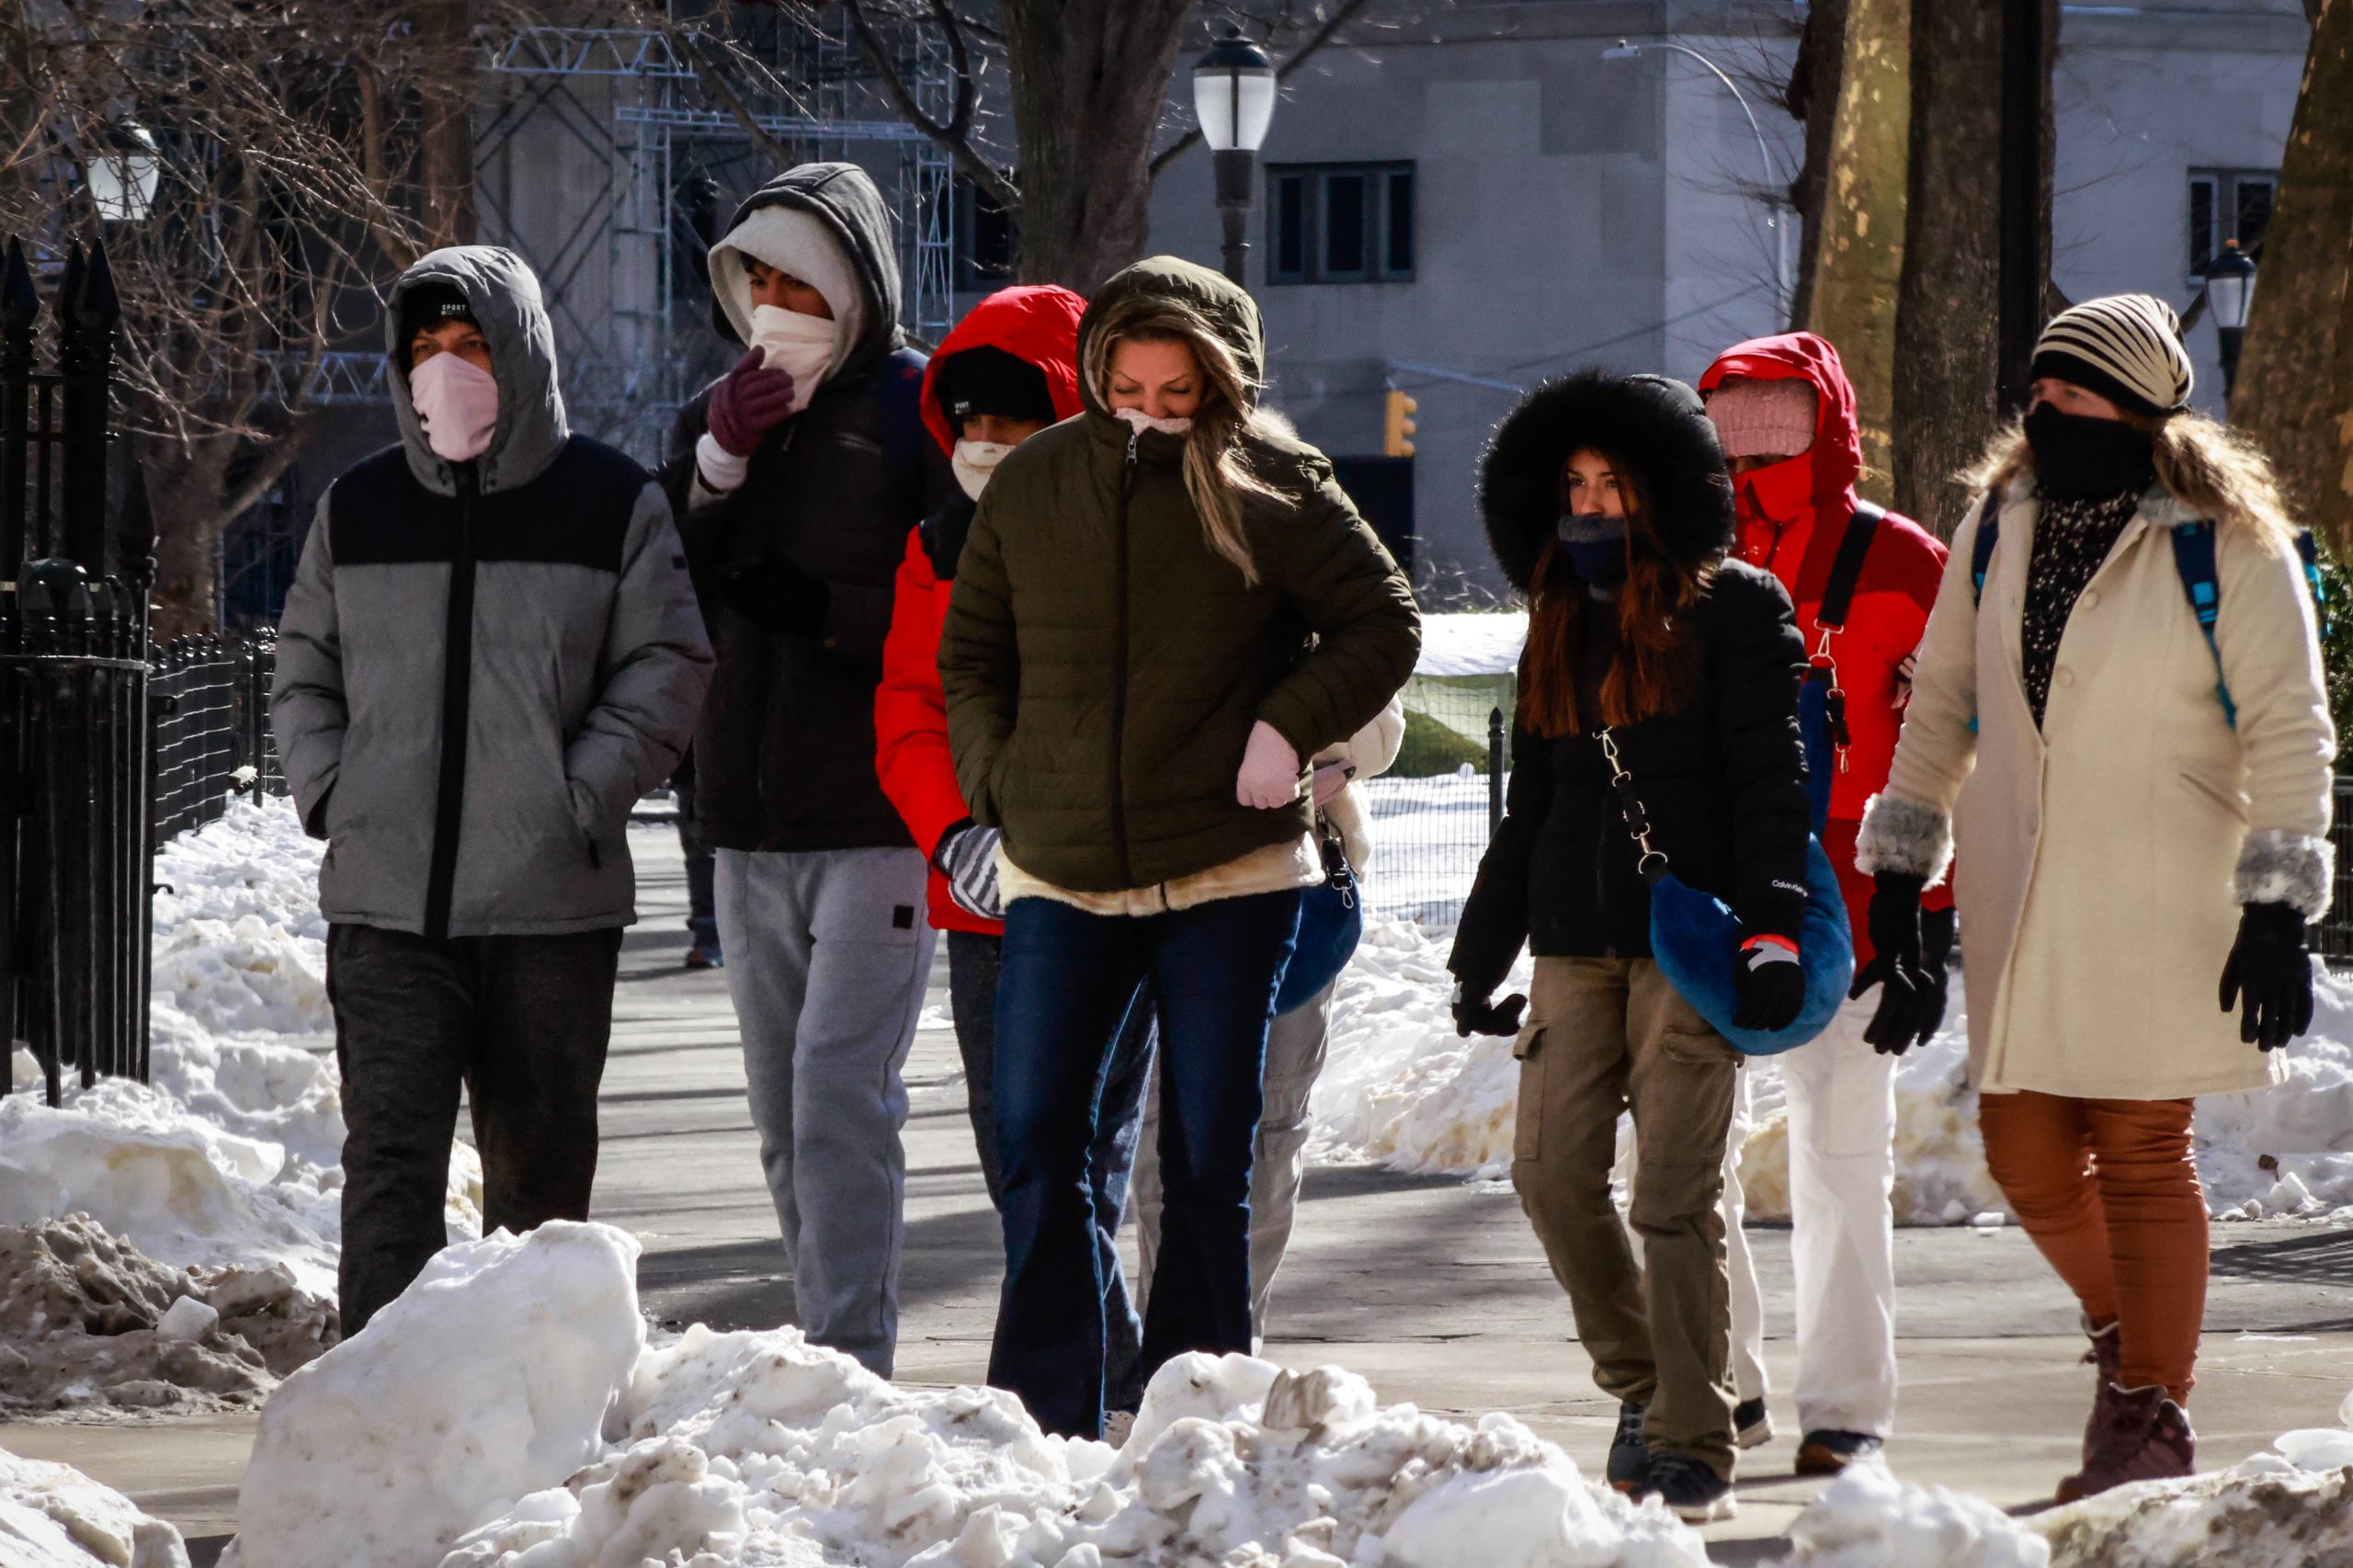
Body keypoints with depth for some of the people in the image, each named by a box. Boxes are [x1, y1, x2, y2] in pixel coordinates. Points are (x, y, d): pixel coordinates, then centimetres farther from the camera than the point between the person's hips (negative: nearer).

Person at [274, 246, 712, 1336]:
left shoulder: (612, 504, 3)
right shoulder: (357, 509, 11)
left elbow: (667, 668, 1)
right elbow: (303, 674, 19)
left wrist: (581, 797, -9)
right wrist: (328, 792, 3)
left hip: (552, 905, -1)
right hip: (386, 906, 1)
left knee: (540, 1168, 9)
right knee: (391, 1161, -10)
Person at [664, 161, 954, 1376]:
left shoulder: (918, 409, -4)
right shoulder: (719, 415, 15)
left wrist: (827, 611, -16)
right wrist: (719, 465, -6)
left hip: (877, 817, -6)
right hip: (750, 820, 6)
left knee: (841, 1089, -15)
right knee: (785, 1115, 10)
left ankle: (854, 1360, -17)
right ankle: (827, 1357, 17)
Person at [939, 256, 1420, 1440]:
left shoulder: (1269, 488, -5)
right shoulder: (1033, 485, 4)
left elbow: (1383, 625, 0)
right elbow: (970, 653, 15)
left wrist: (1288, 727, -13)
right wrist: (999, 784, 3)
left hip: (1227, 875, -2)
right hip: (1060, 878, 3)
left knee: (1207, 1162, 3)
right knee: (1037, 1145, -3)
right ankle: (1045, 1427, 3)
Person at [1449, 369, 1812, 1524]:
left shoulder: (1733, 608, -1)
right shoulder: (1560, 627, 17)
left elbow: (1769, 778, -7)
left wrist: (1772, 926, -16)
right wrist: (1481, 957, 21)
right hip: (1578, 940, 6)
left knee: (1674, 1196, -8)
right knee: (1553, 1174, 0)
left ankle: (1694, 1448, -2)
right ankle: (1640, 1380, 21)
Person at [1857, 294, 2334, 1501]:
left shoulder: (2224, 545, -8)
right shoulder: (1998, 528, 7)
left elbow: (2287, 727, -7)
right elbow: (1941, 701, 15)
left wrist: (2278, 909, -12)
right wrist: (1898, 872, 12)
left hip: (2156, 899, -5)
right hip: (2017, 894, 5)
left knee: (2139, 1155, -3)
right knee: (2025, 1152, 5)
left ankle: (2152, 1416, 7)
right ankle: (2123, 1329, 32)